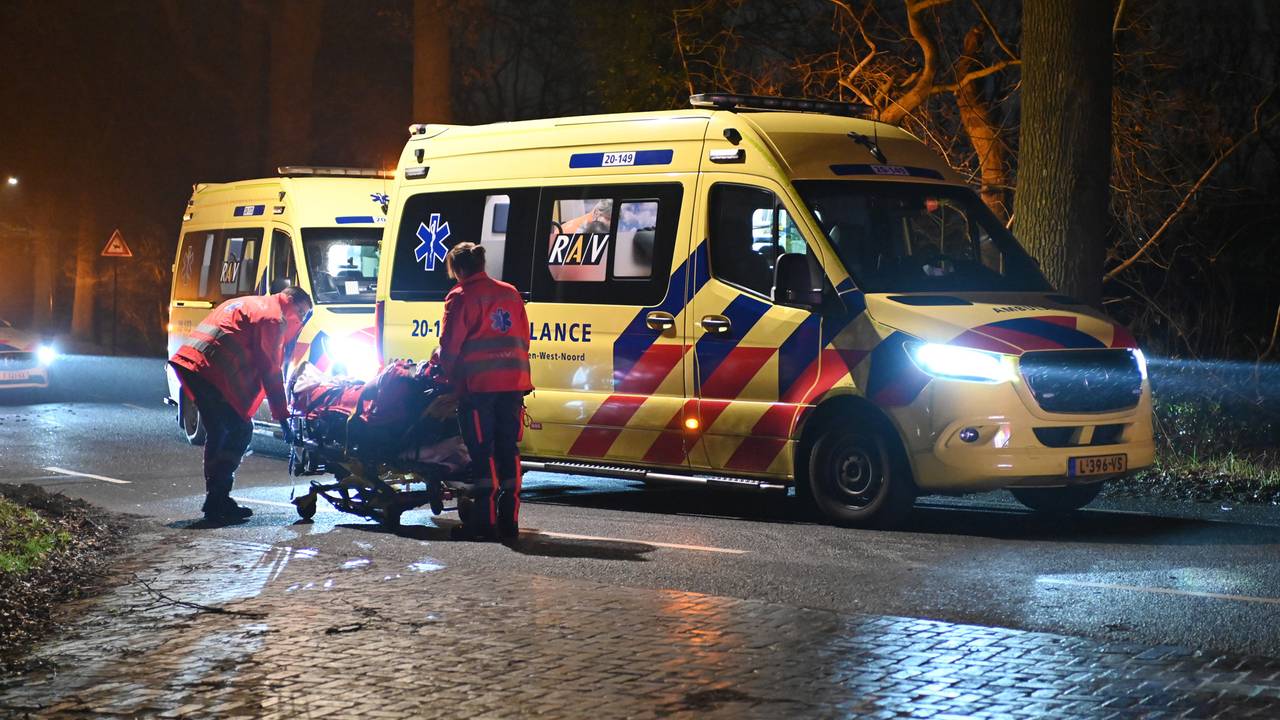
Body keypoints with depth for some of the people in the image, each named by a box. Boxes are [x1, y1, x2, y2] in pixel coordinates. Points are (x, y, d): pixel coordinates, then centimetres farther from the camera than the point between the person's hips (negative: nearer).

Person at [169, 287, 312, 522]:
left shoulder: (249, 304, 28)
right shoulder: (273, 318, -2)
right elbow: (271, 371, -4)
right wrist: (282, 417, -1)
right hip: (212, 370, -10)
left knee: (217, 432, 18)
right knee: (241, 431, -4)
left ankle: (215, 500, 19)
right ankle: (218, 501, -8)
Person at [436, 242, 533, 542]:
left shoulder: (461, 297, -4)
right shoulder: (510, 293, 15)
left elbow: (450, 345, -6)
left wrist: (447, 375, 9)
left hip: (478, 383, -6)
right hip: (513, 382, 6)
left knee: (482, 452, -2)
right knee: (508, 450, 8)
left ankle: (484, 521, -3)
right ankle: (508, 521, 9)